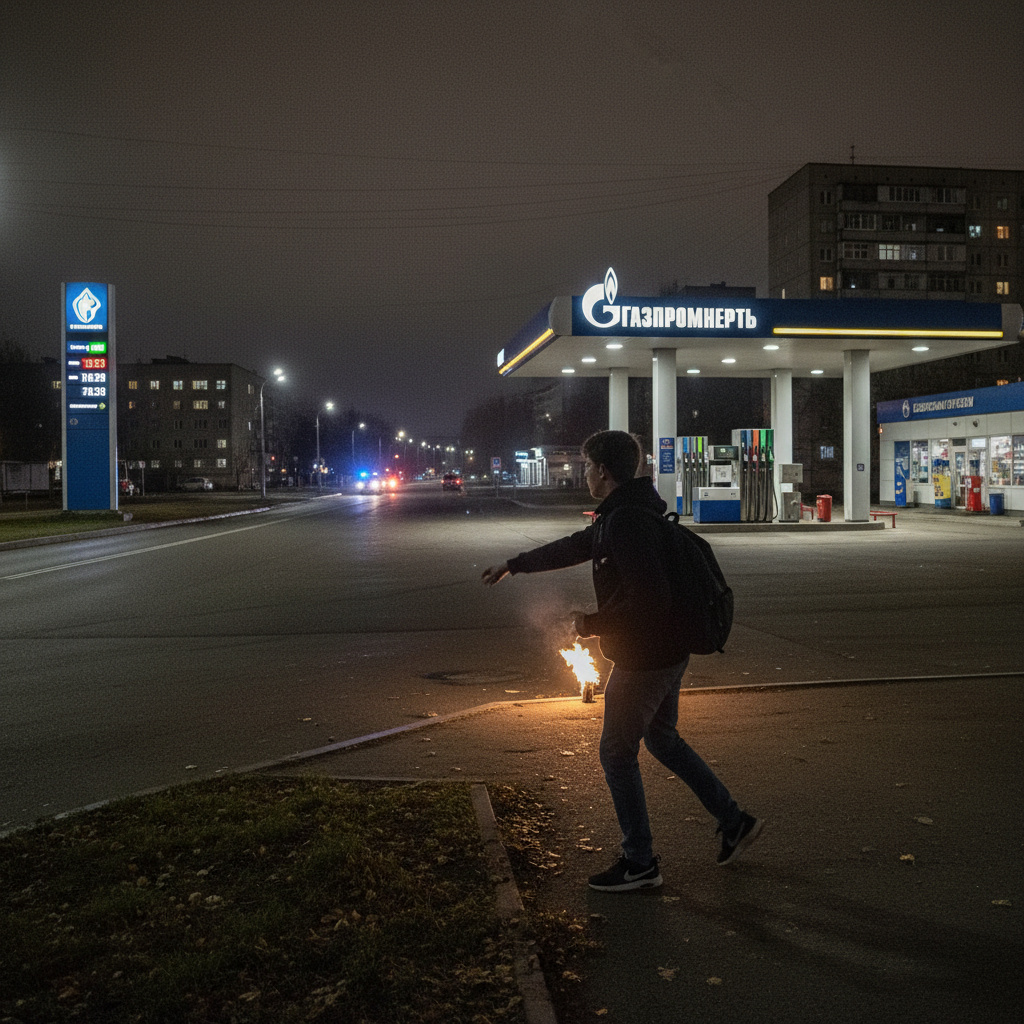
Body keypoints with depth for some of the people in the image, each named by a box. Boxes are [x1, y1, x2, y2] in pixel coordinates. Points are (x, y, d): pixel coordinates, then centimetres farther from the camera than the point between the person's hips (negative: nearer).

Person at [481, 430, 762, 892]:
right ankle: (733, 822, 30)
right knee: (662, 738, 24)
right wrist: (513, 565, 30)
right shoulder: (621, 515, 10)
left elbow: (649, 597, -30)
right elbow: (573, 547, 23)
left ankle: (639, 863, 15)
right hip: (668, 652, 10)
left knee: (616, 752, 4)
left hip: (644, 658, -10)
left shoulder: (627, 522, -24)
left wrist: (593, 623, -18)